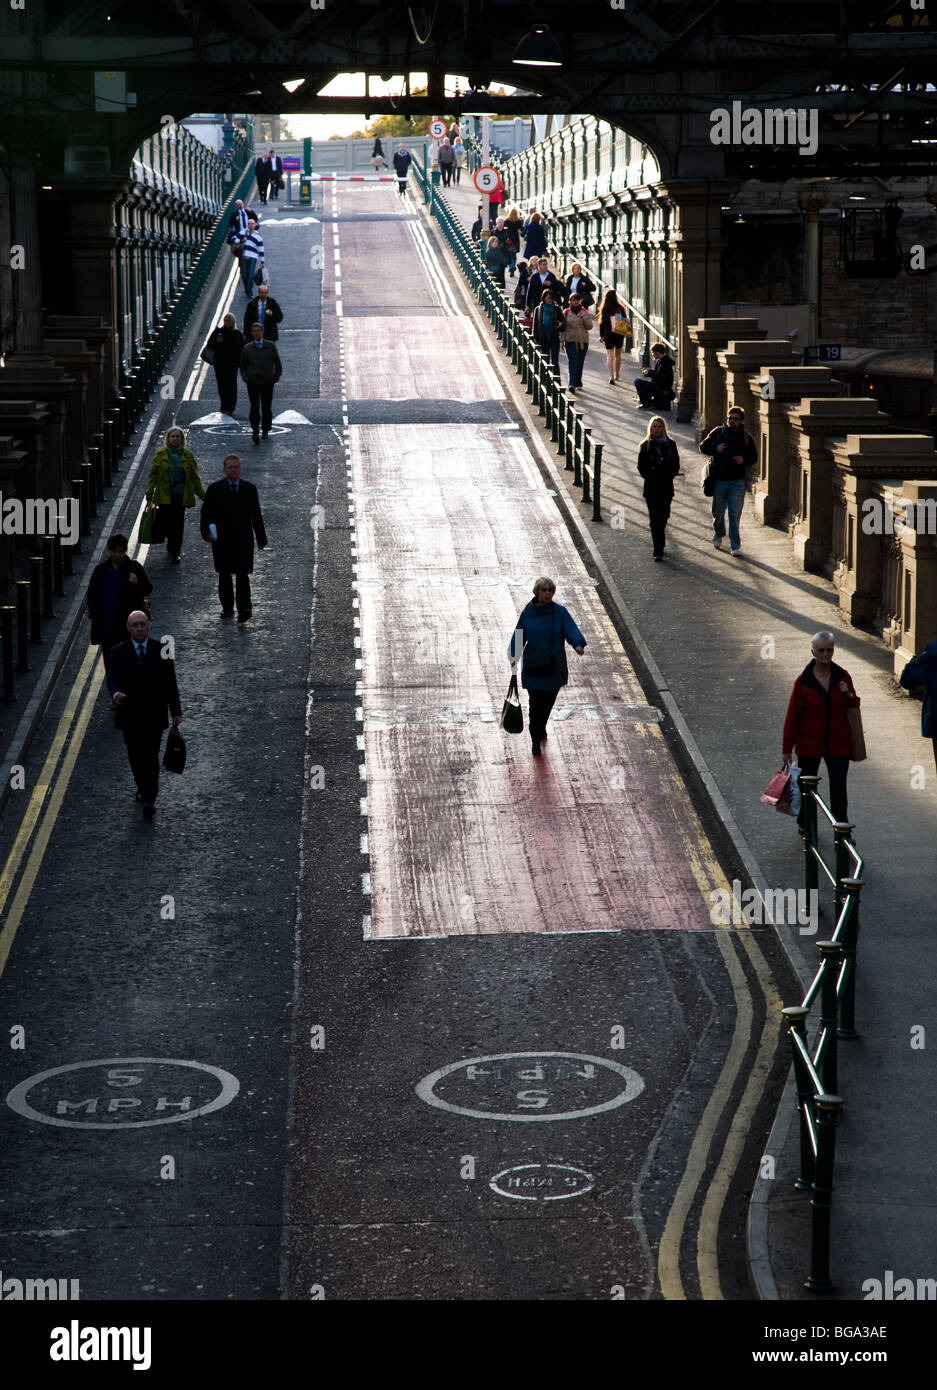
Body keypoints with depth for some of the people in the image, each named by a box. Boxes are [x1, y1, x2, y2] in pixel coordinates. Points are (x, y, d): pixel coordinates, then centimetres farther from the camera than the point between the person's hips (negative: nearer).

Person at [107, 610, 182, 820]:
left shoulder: (161, 651, 1)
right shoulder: (119, 652, 1)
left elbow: (170, 682, 4)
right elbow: (112, 677, -9)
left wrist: (176, 711, 4)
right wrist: (115, 693, -32)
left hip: (154, 714, -2)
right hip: (130, 715, 2)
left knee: (151, 756, -8)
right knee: (135, 756, 13)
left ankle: (150, 800, -7)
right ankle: (142, 787, 35)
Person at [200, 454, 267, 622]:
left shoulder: (250, 489, 6)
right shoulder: (214, 489, 2)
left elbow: (256, 516, 10)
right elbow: (205, 514, 2)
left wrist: (261, 539, 9)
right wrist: (206, 532, -14)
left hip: (243, 540, 0)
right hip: (222, 541, 1)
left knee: (242, 575, -8)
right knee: (224, 576, 8)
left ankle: (244, 609, -13)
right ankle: (227, 607, 19)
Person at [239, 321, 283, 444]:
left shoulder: (271, 346, 2)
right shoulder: (247, 348, 3)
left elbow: (278, 364, 10)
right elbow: (242, 365, 14)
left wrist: (276, 378, 2)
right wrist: (245, 378, 1)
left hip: (267, 382, 1)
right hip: (253, 382, -1)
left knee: (267, 407, 7)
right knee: (254, 406, -15)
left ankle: (265, 430, 22)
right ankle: (255, 431, -25)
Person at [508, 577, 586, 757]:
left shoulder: (560, 612, -2)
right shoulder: (528, 613, -3)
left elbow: (571, 629, -12)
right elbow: (519, 635, 2)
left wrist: (578, 644, -31)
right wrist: (514, 657, -6)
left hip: (554, 667, 2)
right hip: (533, 667, -2)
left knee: (549, 701, 15)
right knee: (536, 703, -6)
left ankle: (541, 727, 43)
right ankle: (536, 740, 3)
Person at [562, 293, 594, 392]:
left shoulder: (584, 312, 8)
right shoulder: (566, 313, 4)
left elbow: (590, 326, 3)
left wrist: (584, 317, -12)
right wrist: (562, 340, 1)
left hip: (583, 341, 2)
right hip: (571, 341, -2)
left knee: (580, 363, 7)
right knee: (572, 362, -14)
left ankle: (578, 383, 20)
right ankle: (572, 384, -21)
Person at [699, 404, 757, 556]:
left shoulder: (746, 437, 5)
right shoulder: (718, 432, 2)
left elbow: (754, 457, 13)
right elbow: (703, 447, 8)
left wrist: (744, 460, -9)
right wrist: (715, 449, -11)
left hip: (737, 481, -1)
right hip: (719, 480, 1)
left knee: (735, 514, -4)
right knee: (718, 513, 11)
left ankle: (735, 546, 0)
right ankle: (718, 535, 39)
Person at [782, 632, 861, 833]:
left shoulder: (843, 677, 1)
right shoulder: (804, 681, -7)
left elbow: (854, 707, 13)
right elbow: (793, 716, -4)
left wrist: (849, 696, -11)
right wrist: (787, 748, -4)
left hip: (838, 744, 1)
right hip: (809, 744, -1)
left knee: (838, 789, -4)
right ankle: (804, 825, 33)